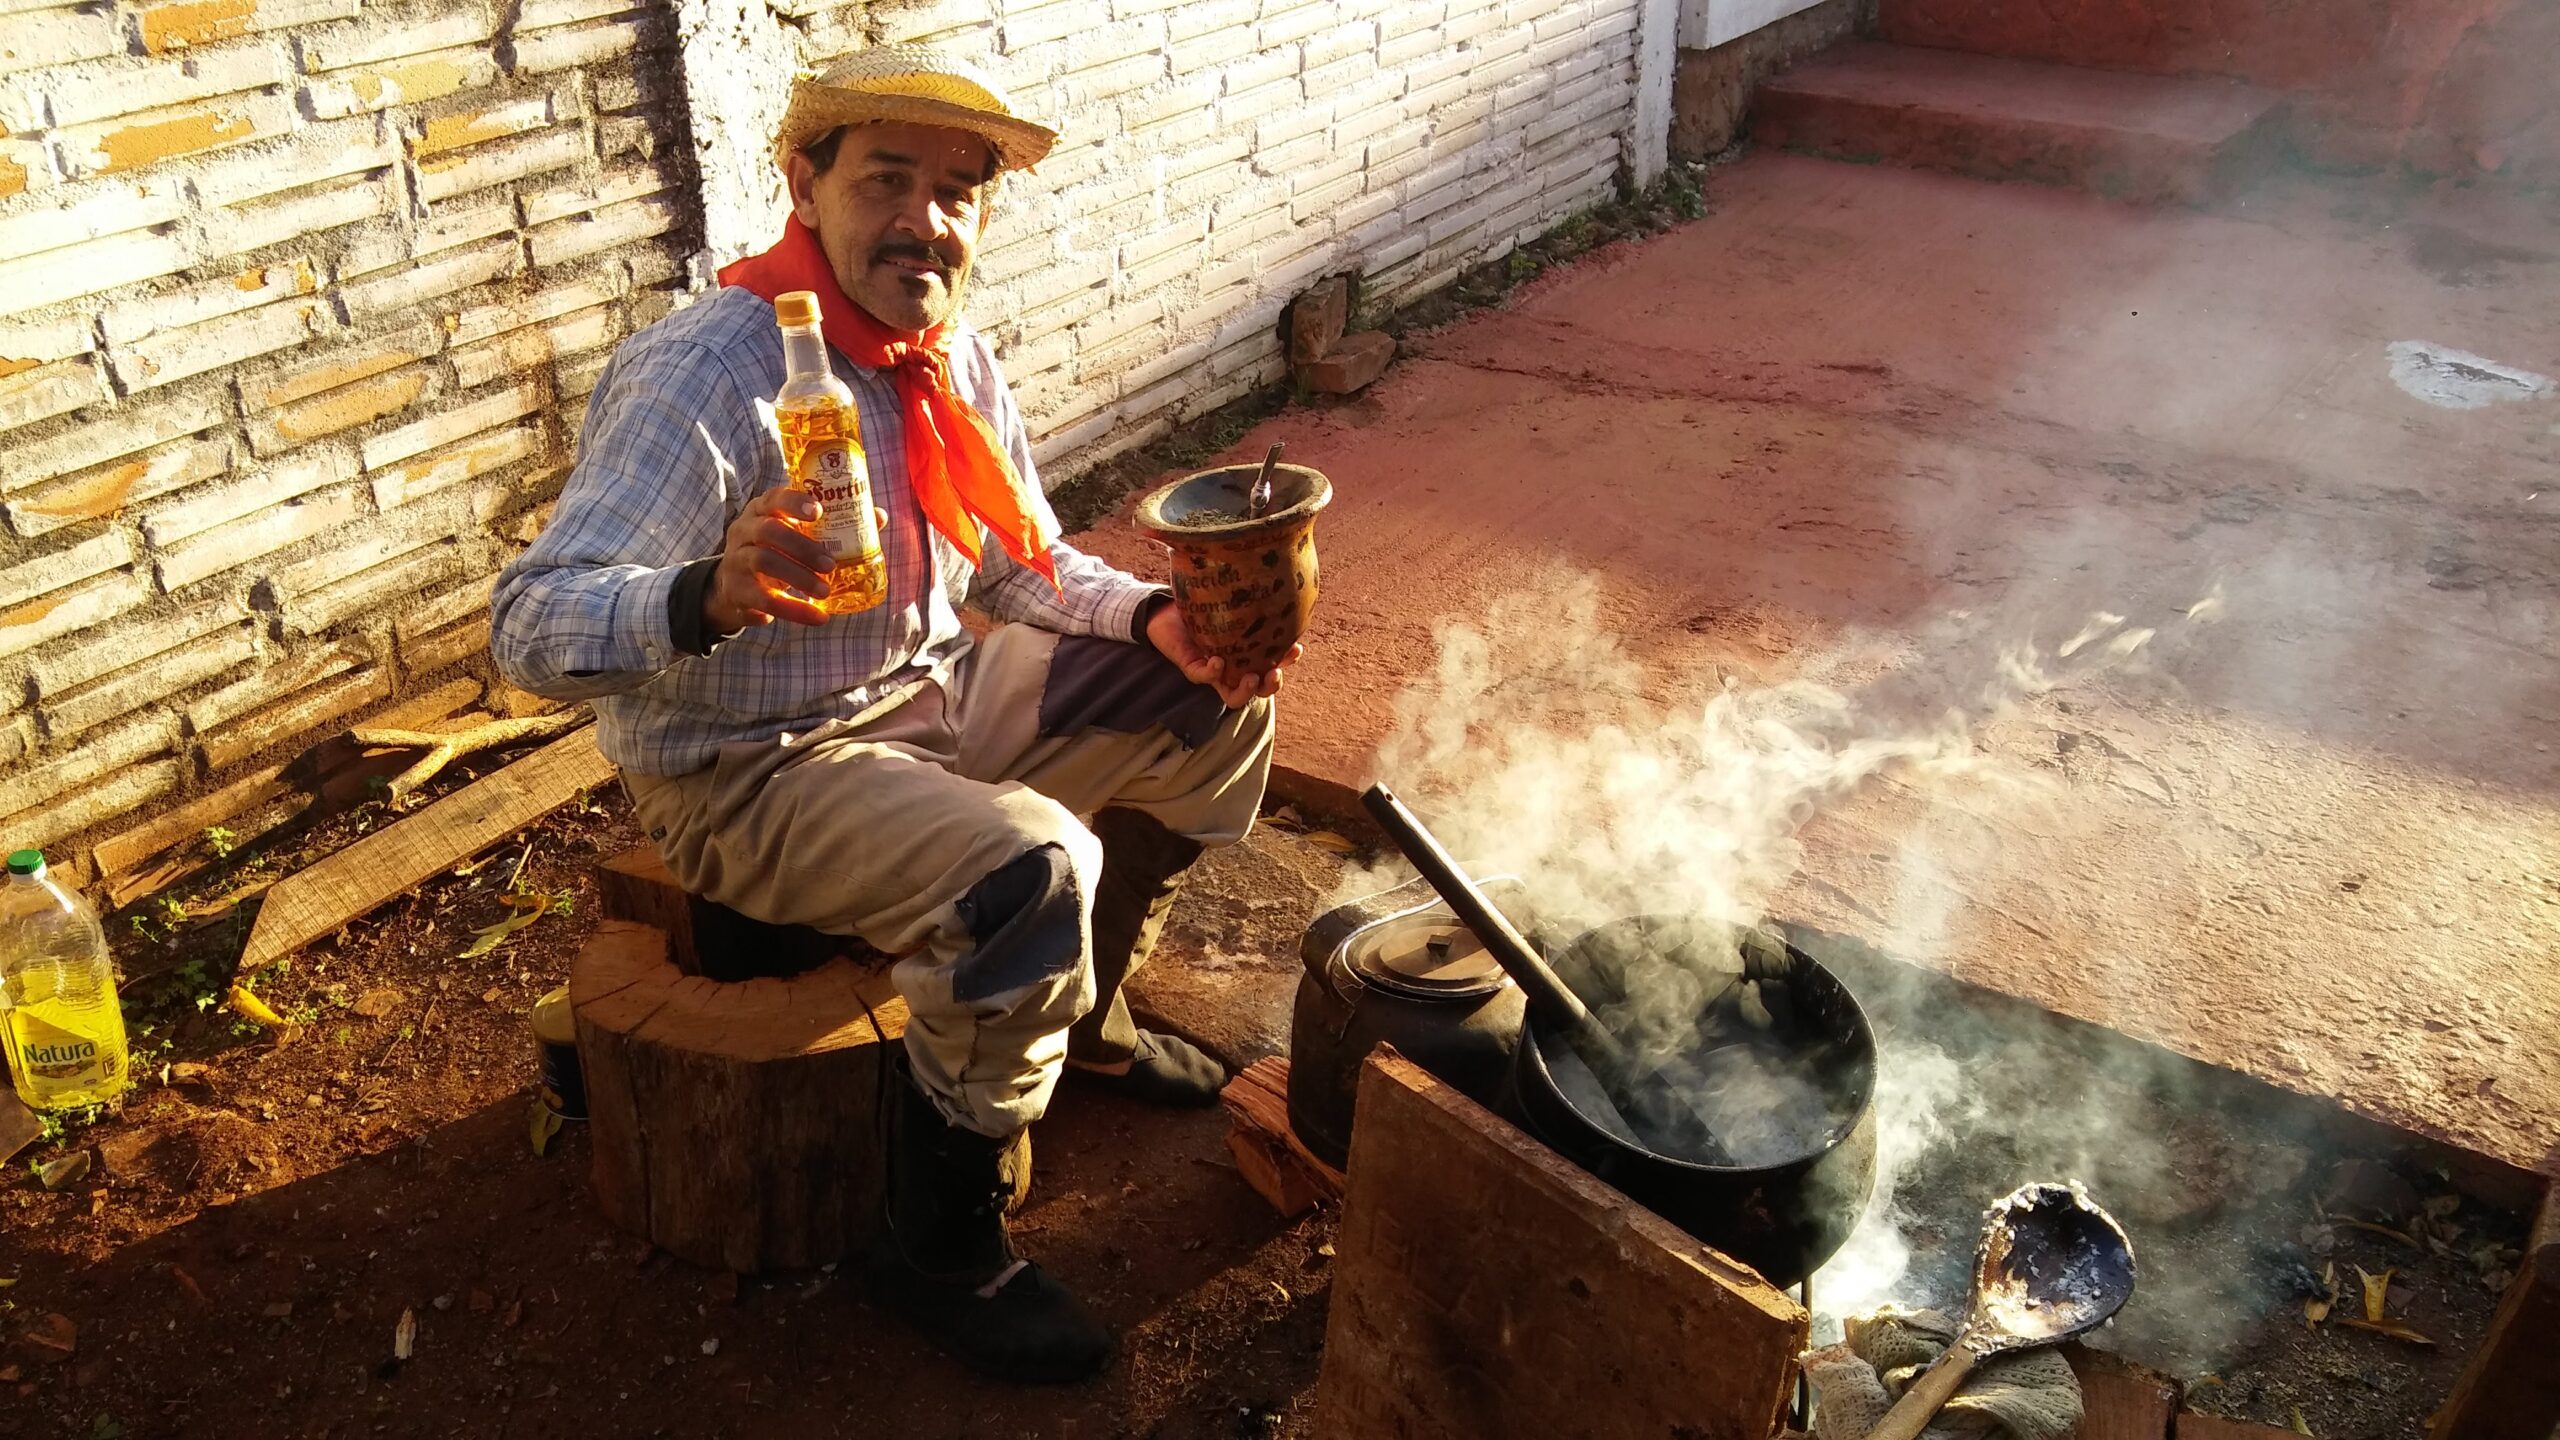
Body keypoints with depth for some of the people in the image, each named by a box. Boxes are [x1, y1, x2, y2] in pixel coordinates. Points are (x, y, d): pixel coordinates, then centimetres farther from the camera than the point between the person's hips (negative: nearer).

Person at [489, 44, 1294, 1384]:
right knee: (1030, 870, -33)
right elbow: (530, 625, -29)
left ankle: (1084, 1023, 25)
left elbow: (1025, 567, 12)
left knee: (1212, 702, 7)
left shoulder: (953, 364, 1)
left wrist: (1159, 615, -8)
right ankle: (942, 1246, -9)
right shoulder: (704, 372, -24)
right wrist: (711, 595, -50)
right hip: (747, 773, -8)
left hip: (928, 697, 9)